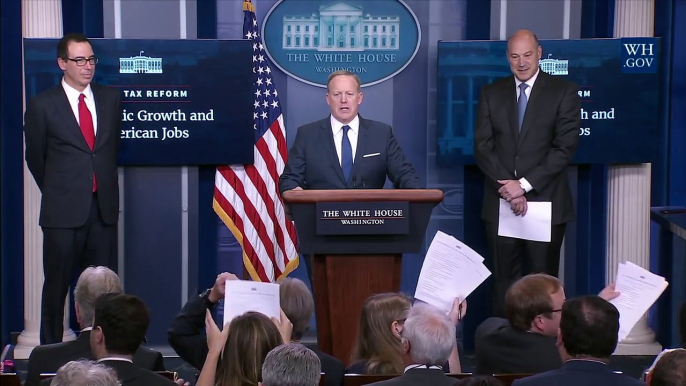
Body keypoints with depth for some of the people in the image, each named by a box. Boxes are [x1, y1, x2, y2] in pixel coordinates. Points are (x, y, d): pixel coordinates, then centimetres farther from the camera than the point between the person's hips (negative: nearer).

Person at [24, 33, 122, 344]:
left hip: (104, 208, 3)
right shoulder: (42, 105, -2)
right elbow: (35, 158, 7)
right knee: (57, 286, 3)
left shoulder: (110, 99, 9)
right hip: (63, 212, -3)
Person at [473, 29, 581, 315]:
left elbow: (565, 147, -7)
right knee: (504, 280, 5)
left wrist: (524, 184, -13)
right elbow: (482, 146, 3)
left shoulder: (563, 92, 1)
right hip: (500, 203, 2)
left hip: (545, 203, -2)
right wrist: (508, 188, -9)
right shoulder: (491, 93, 10)